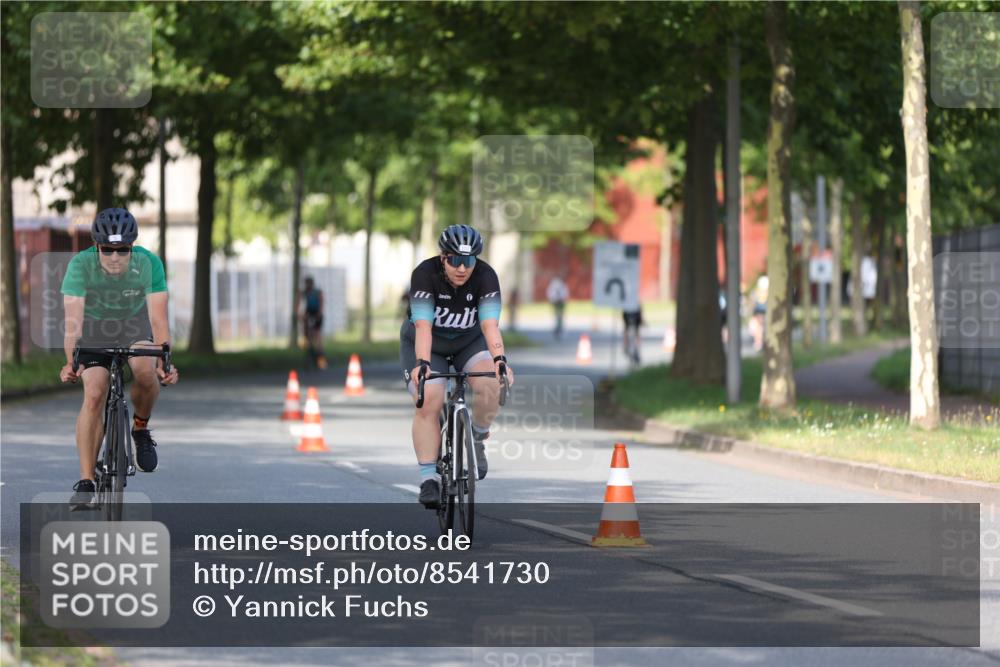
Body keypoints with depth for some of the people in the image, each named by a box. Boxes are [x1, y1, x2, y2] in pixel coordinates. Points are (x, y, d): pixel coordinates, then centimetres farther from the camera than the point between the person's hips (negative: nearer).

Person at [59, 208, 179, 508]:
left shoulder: (149, 264, -28)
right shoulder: (81, 265, -29)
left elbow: (158, 318, -30)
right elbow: (73, 320, -35)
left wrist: (164, 361, -44)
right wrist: (71, 362, -50)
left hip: (135, 323, 0)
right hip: (95, 328, 0)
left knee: (145, 371, -30)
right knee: (93, 395, -18)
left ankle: (141, 428, 0)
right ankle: (86, 481, -14)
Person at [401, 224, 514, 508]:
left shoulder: (485, 276, -25)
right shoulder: (425, 274, -28)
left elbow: (490, 324, -35)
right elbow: (423, 326, -36)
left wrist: (499, 360, -51)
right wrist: (422, 363, -51)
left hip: (469, 341, 1)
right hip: (427, 344, -1)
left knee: (491, 385, -25)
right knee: (429, 402, -21)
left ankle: (477, 439, 1)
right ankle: (428, 479, -14)